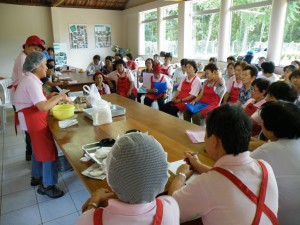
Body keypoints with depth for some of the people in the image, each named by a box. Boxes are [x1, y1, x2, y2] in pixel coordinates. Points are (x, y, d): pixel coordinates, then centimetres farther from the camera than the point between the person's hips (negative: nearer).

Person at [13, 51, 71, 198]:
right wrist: (59, 97, -20)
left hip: (34, 118, 11)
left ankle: (36, 177, 39)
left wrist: (49, 97, 5)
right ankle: (47, 186, 8)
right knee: (49, 151, -4)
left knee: (39, 148, 23)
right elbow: (43, 107, -30)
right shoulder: (31, 82, -22)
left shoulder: (30, 79, 13)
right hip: (33, 120, -11)